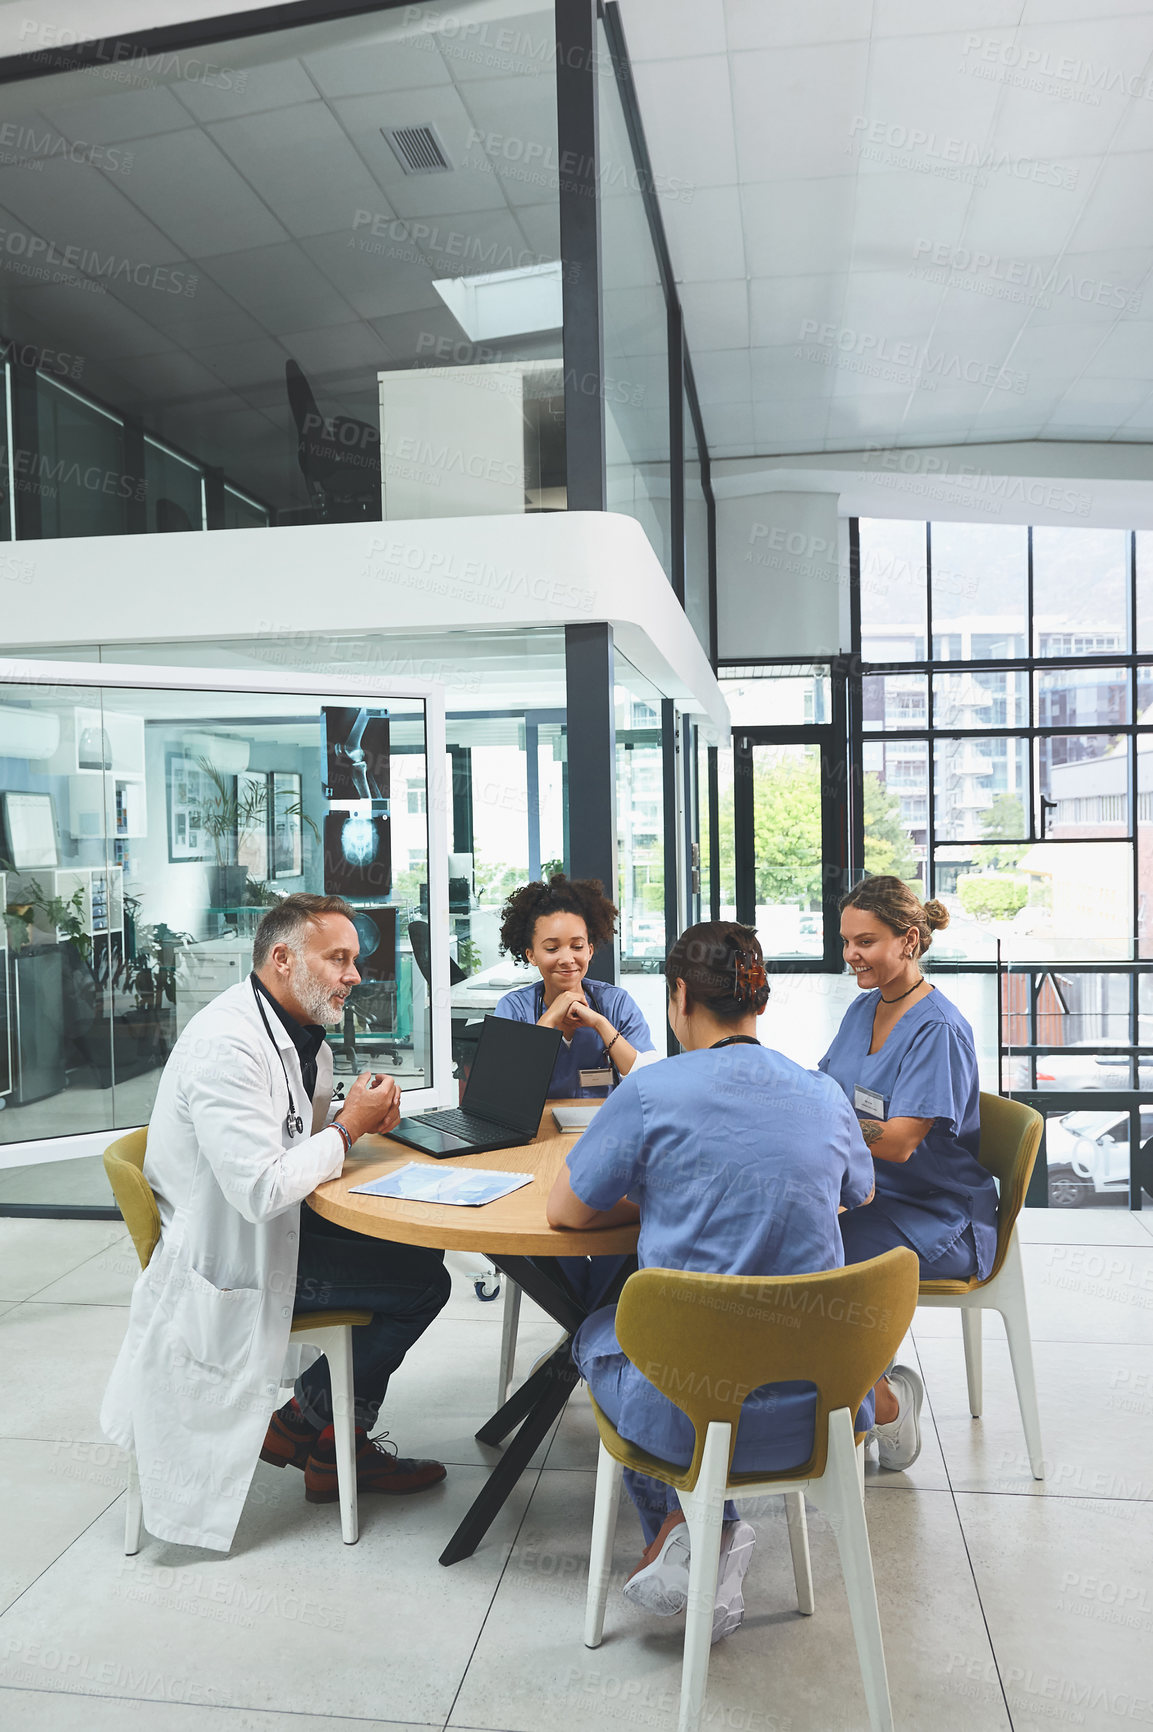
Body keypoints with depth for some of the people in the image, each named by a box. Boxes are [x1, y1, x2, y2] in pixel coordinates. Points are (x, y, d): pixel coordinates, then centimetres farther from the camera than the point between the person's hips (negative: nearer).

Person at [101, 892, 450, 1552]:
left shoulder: (299, 1032, 5)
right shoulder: (227, 1045, -26)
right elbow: (262, 1191, -32)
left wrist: (364, 1109, -2)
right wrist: (347, 1126, -18)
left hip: (273, 1225, 10)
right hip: (228, 1260, -10)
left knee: (416, 1245, 6)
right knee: (423, 1280, -13)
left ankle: (340, 1442, 17)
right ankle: (304, 1423, 11)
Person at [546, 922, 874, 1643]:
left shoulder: (651, 1092, -13)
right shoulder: (825, 1093, 0)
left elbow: (565, 1212, -1)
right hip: (814, 1405, 4)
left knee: (598, 1333, 29)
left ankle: (686, 1520, 14)